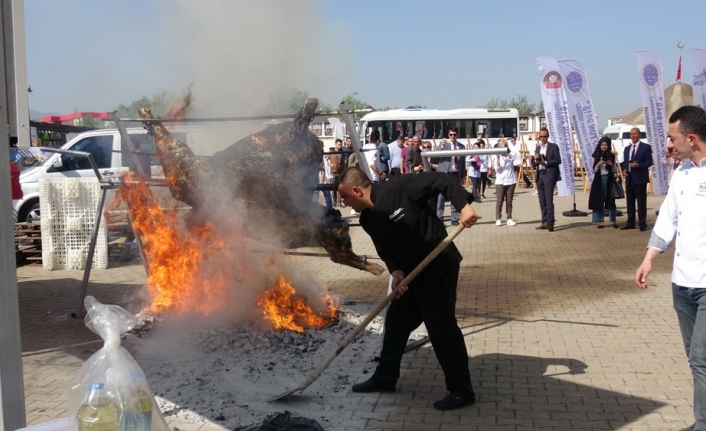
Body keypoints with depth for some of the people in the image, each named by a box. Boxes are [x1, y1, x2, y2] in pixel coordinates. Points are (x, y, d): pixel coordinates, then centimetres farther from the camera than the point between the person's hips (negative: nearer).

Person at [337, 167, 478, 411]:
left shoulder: (399, 188, -20)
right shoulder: (368, 220, 4)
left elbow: (441, 180, -19)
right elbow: (384, 250, 9)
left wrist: (464, 206, -30)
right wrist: (395, 271, -10)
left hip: (439, 265, -8)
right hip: (411, 272, 8)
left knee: (441, 326, -7)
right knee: (395, 321, 14)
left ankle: (461, 391, 3)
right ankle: (384, 378, 30)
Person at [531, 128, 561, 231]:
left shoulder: (553, 147, 2)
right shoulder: (537, 148, 18)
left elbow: (558, 161, -7)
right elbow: (533, 164, 17)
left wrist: (545, 162, -15)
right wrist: (536, 160, -5)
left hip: (549, 175, -6)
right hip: (539, 175, 6)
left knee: (549, 199, -13)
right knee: (542, 201, 6)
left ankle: (550, 222, -16)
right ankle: (545, 222, 10)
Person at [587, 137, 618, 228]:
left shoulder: (612, 156, 6)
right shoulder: (596, 156, 4)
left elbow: (615, 170, 7)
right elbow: (593, 170, 3)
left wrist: (612, 165, -11)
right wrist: (598, 164, -13)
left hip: (609, 179, 0)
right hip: (599, 180, 0)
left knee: (610, 199, 2)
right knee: (599, 200, -1)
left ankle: (613, 220, 9)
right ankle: (599, 221, 5)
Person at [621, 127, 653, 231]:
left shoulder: (646, 147, -1)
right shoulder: (627, 149, 18)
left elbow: (649, 162, -7)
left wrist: (638, 165, -21)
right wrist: (624, 169, 0)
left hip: (640, 179, -6)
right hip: (629, 178, 6)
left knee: (641, 202, -4)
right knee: (630, 202, 10)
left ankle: (642, 224, 0)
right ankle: (630, 223, 16)